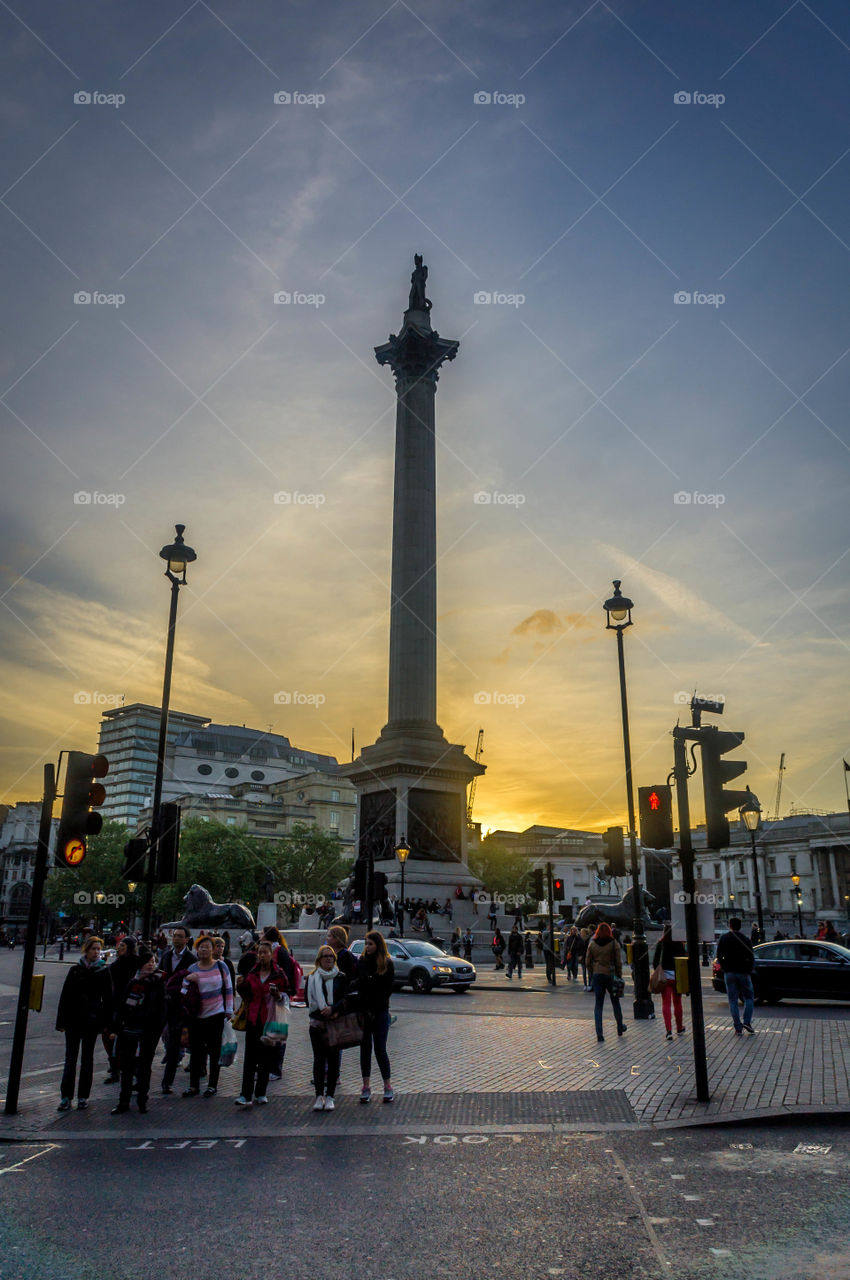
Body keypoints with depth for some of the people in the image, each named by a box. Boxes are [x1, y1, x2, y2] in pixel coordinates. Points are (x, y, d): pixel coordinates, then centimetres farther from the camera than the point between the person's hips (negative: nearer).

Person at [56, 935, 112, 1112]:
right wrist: (61, 1021, -1)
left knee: (87, 1058, 7)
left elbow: (107, 999, 3)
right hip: (73, 1018, 1)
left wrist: (107, 1023, -2)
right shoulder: (75, 970, 3)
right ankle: (66, 1097, 7)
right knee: (70, 1057, 1)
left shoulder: (103, 972, 1)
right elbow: (65, 996, 4)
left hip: (92, 1020, 0)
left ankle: (83, 1097, 15)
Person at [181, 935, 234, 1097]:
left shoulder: (221, 966, -2)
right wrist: (187, 981, -15)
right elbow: (183, 993, 3)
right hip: (196, 1015, 2)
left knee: (214, 1050, 5)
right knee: (195, 1051, 6)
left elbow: (228, 989, 5)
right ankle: (194, 1086, 17)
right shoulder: (192, 969, 2)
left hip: (216, 1015, -2)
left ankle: (213, 1086, 15)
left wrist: (229, 1010, 3)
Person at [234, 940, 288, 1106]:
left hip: (270, 1019, -2)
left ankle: (260, 1093, 16)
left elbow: (287, 994, 1)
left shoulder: (279, 974, -2)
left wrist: (278, 995, -19)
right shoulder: (252, 974, 7)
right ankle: (246, 1095, -3)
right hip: (254, 1018, 2)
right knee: (250, 1057, -3)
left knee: (266, 1057, 4)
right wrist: (240, 986, -4)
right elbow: (247, 995, 15)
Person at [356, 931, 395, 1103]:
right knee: (365, 1049, 6)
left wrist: (373, 1010, -10)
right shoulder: (361, 962, 4)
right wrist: (365, 1011, -9)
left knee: (380, 1049, -2)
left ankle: (388, 1086, 10)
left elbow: (387, 991, -5)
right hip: (363, 1011, 3)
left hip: (380, 1013, -3)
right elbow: (357, 986, 1)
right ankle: (366, 1087, 13)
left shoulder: (387, 964, -3)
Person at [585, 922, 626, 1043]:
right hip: (611, 975, -1)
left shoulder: (592, 944, -1)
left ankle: (599, 1033, -3)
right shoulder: (613, 943, -7)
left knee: (598, 1004, 4)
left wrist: (590, 976, 11)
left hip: (597, 976, 1)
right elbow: (618, 962, -6)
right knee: (615, 1002, 17)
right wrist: (619, 977, 3)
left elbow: (587, 962, 2)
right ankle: (620, 1028, 33)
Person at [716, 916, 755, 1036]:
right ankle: (747, 1022, -1)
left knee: (733, 1001, 6)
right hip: (743, 972, -1)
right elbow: (751, 958, -5)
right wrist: (748, 970, 5)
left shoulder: (724, 939, 1)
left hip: (729, 973, 1)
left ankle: (738, 1028, 3)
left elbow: (719, 957, 2)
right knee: (749, 997, 13)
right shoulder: (744, 939, -4)